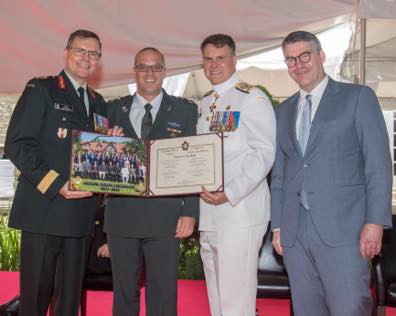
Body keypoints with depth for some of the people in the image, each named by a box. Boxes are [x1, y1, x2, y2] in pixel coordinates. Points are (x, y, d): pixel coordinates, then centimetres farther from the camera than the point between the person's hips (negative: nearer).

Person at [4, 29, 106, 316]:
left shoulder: (99, 103, 18)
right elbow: (16, 144, -9)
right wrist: (56, 184, -17)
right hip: (43, 209, -5)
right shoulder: (41, 89, 0)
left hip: (81, 213, 5)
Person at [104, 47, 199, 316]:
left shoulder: (185, 110, 5)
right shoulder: (116, 109, 12)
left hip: (164, 216, -2)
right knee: (123, 291, 13)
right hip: (121, 214, 3)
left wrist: (190, 212, -7)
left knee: (163, 294, 4)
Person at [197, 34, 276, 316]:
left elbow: (264, 153, -12)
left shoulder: (252, 98, -5)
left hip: (240, 210, -7)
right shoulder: (205, 103, 18)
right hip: (209, 213, 8)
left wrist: (230, 193, -20)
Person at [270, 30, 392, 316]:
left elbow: (378, 164, -3)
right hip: (294, 232, 5)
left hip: (342, 228, -4)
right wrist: (277, 226, 12)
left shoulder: (358, 97, 3)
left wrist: (375, 222, -11)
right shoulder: (284, 110, 18)